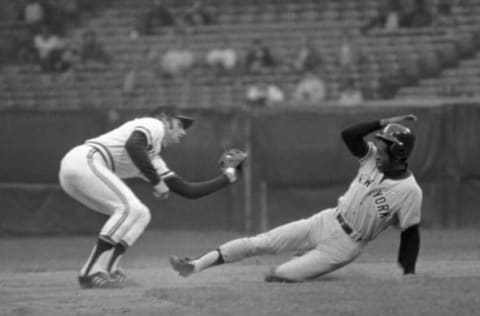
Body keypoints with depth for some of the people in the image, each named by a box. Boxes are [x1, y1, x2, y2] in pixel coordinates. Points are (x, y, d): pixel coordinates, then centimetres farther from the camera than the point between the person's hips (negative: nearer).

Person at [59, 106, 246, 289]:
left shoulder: (153, 160, 29)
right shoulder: (154, 125, 4)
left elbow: (189, 191, 28)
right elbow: (132, 145, -19)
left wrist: (228, 178, 28)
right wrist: (156, 181, -16)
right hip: (85, 161, -10)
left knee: (140, 214, 11)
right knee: (130, 208, -18)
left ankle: (106, 270, -1)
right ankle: (92, 273, -24)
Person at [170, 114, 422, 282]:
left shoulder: (409, 191, -18)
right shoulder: (373, 159, -2)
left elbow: (411, 234, -12)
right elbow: (348, 134, -11)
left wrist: (409, 275, -16)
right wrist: (383, 124, -18)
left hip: (344, 246, -6)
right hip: (325, 221, 6)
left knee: (279, 277, -13)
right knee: (258, 243, -4)